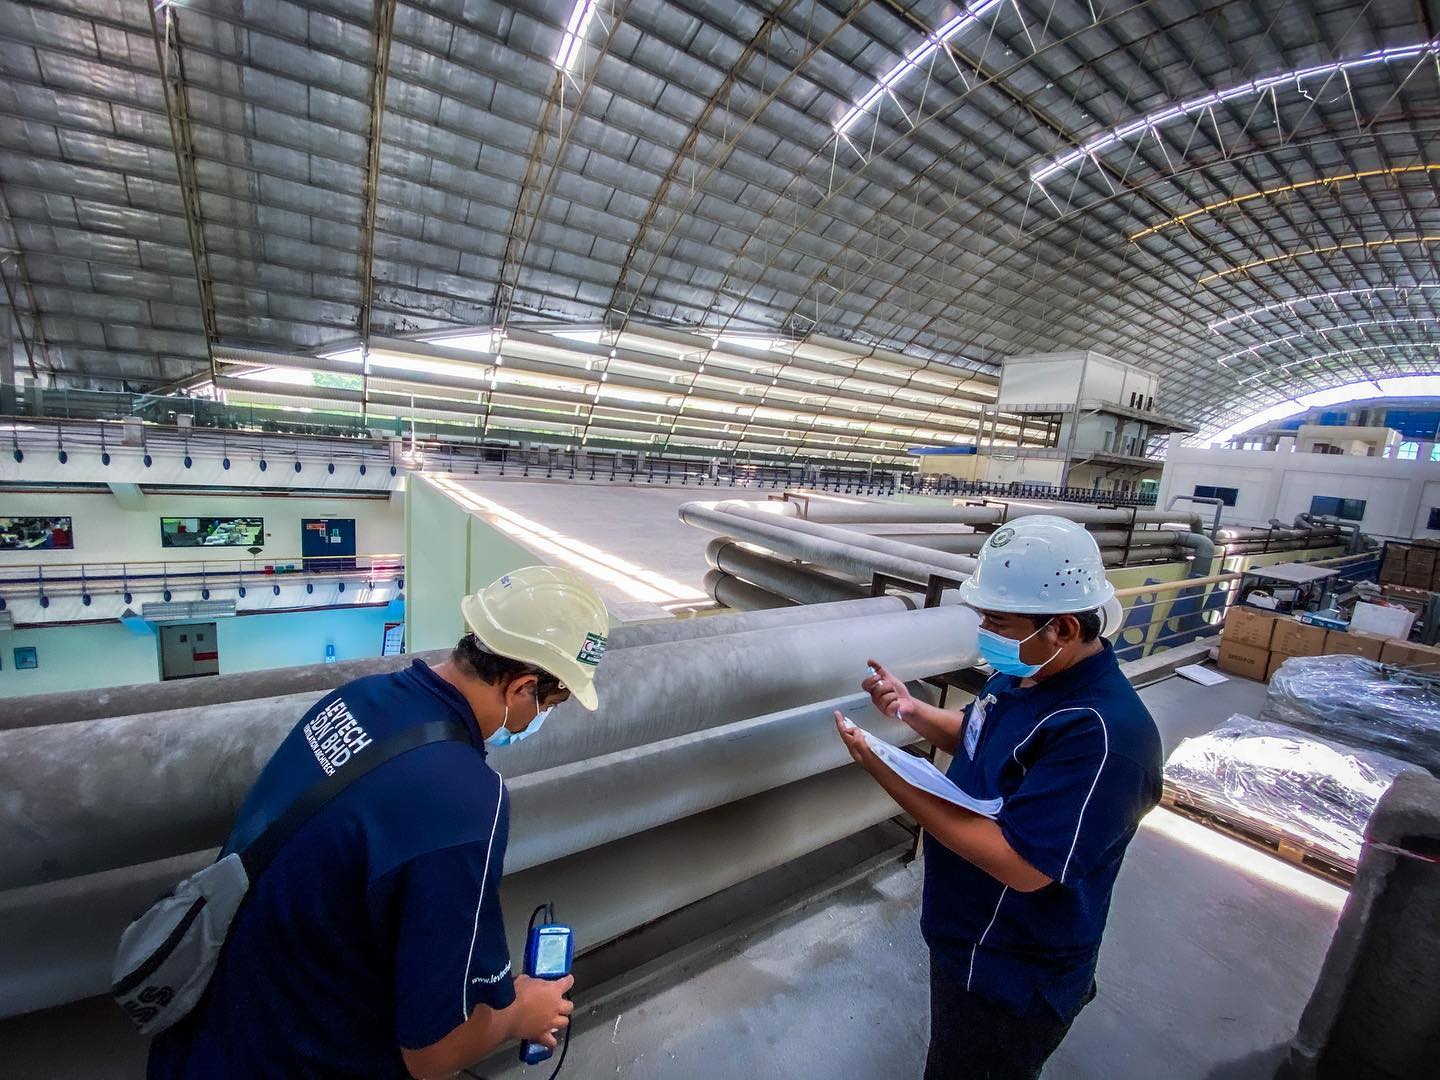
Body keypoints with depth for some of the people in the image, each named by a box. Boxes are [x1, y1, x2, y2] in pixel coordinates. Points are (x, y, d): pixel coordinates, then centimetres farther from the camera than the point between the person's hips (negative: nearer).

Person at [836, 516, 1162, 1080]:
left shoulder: (1102, 735, -35)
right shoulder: (1025, 673, -6)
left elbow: (1021, 865, -34)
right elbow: (976, 739, 10)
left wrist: (887, 774, -35)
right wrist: (910, 710, -10)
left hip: (1010, 982, -8)